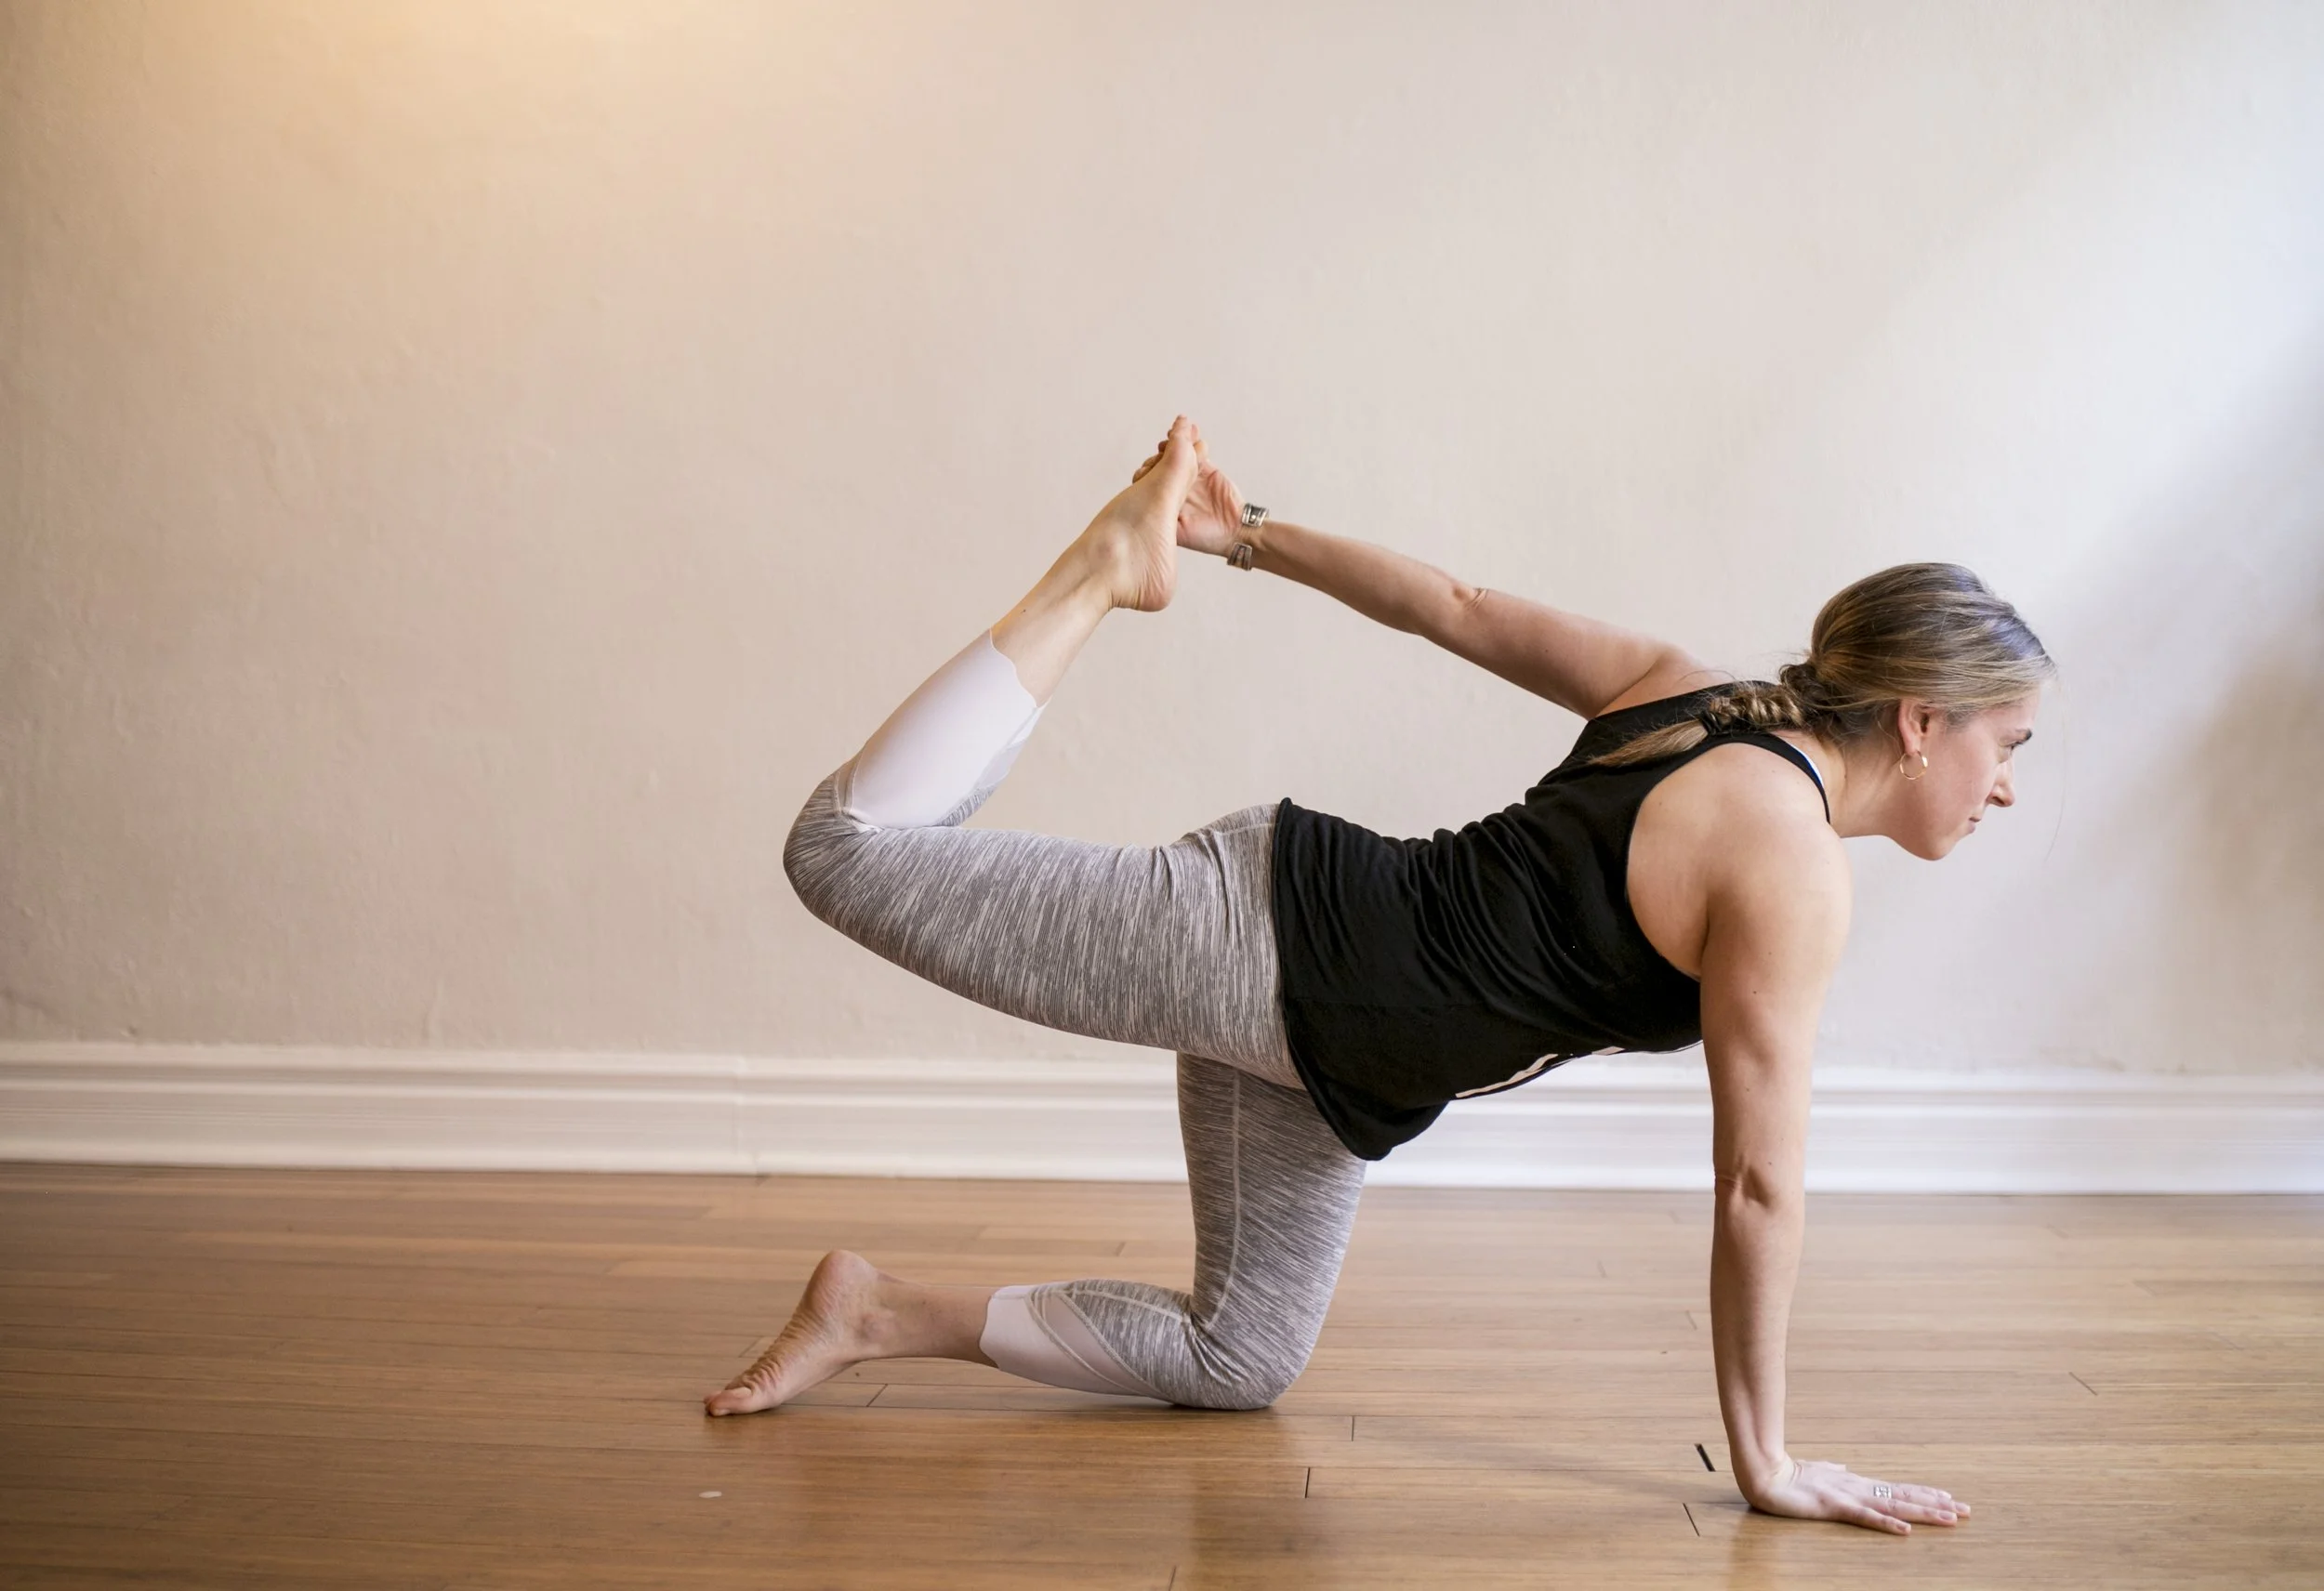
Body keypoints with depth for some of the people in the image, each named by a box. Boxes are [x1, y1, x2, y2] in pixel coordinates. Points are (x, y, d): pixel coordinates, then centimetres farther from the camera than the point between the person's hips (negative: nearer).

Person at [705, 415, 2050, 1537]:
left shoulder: (1692, 690, 5)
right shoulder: (1792, 876, -20)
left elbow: (1454, 607, 8)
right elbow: (1761, 1185, -18)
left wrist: (1250, 535, 14)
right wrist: (1768, 1462, -9)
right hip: (1256, 931, -9)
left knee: (1239, 1365, 18)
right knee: (847, 850, -10)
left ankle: (883, 1314, 25)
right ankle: (1105, 576, 3)